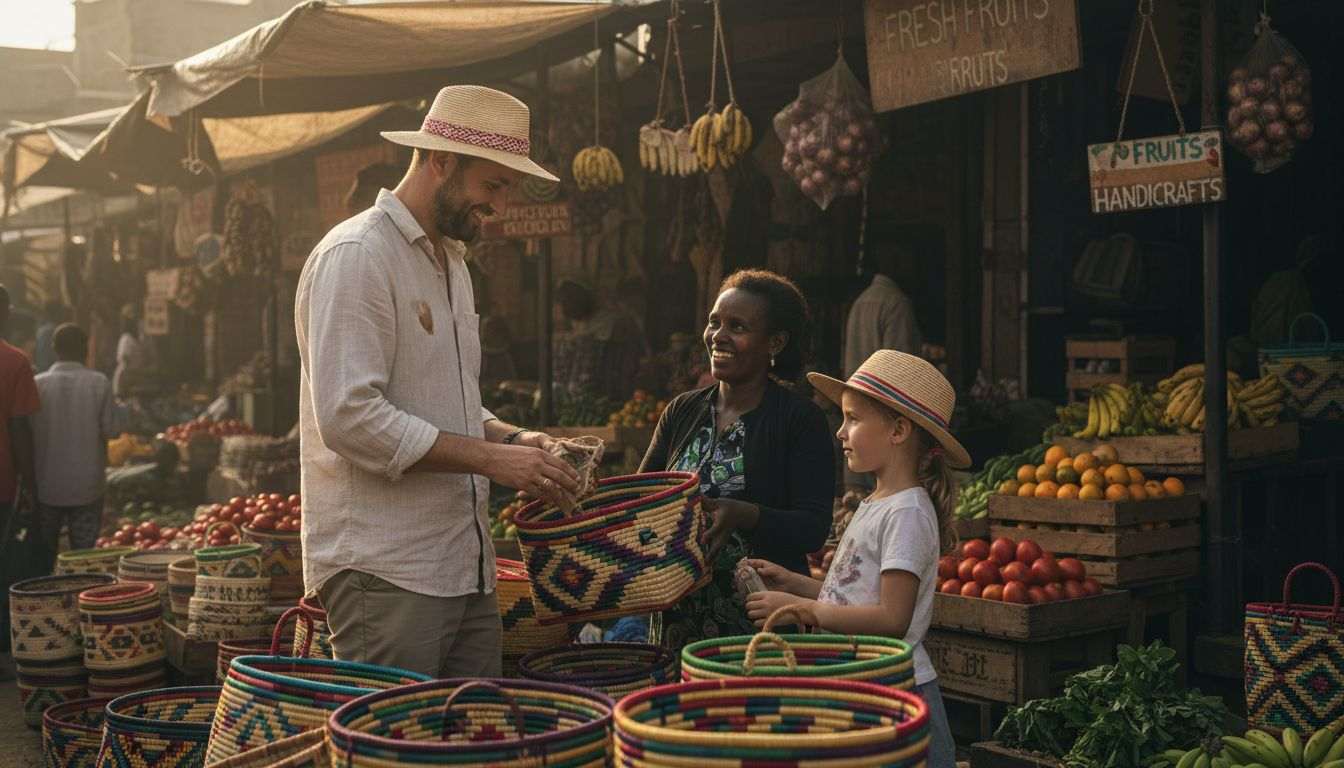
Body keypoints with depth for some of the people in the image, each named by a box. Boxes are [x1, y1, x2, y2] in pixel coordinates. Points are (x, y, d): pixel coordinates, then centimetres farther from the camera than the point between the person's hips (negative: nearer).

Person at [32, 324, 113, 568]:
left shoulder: (38, 384, -5)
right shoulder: (99, 383, -7)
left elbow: (28, 434, -1)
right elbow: (106, 431, -5)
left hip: (46, 486, 1)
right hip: (87, 486, -1)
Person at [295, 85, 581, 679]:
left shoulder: (451, 261, 19)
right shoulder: (355, 256, -11)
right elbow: (349, 417, -21)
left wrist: (514, 439, 7)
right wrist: (491, 458, -18)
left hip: (465, 565, 9)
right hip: (384, 572, -9)